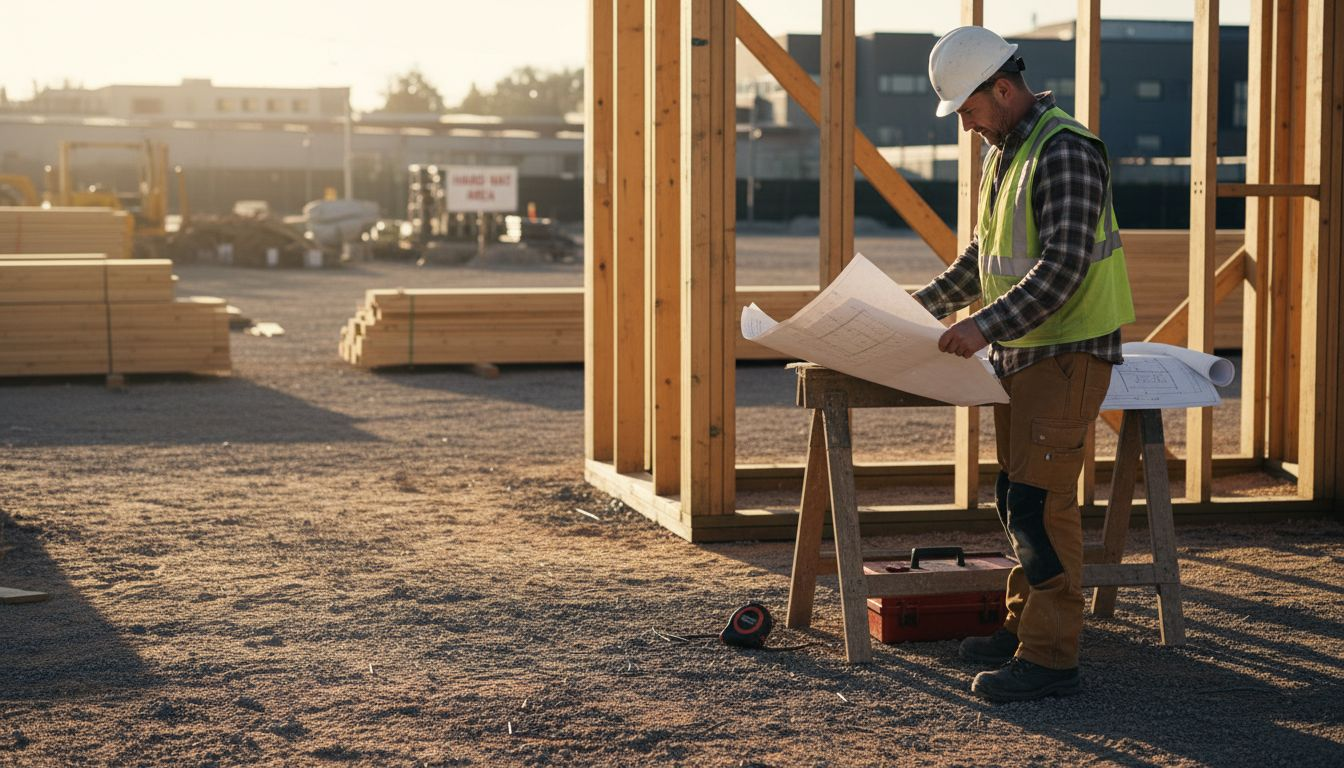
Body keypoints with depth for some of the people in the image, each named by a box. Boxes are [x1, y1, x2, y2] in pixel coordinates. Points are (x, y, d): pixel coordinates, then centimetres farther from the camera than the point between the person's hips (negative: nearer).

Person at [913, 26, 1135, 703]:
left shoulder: (1065, 151, -18)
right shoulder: (1003, 151, 13)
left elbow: (1063, 266, -25)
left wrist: (986, 326, -30)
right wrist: (927, 303, 15)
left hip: (1067, 353, -10)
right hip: (1019, 352, 10)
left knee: (1041, 501, -10)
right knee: (1015, 497, 14)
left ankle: (1051, 658, -6)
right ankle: (1025, 627, 25)